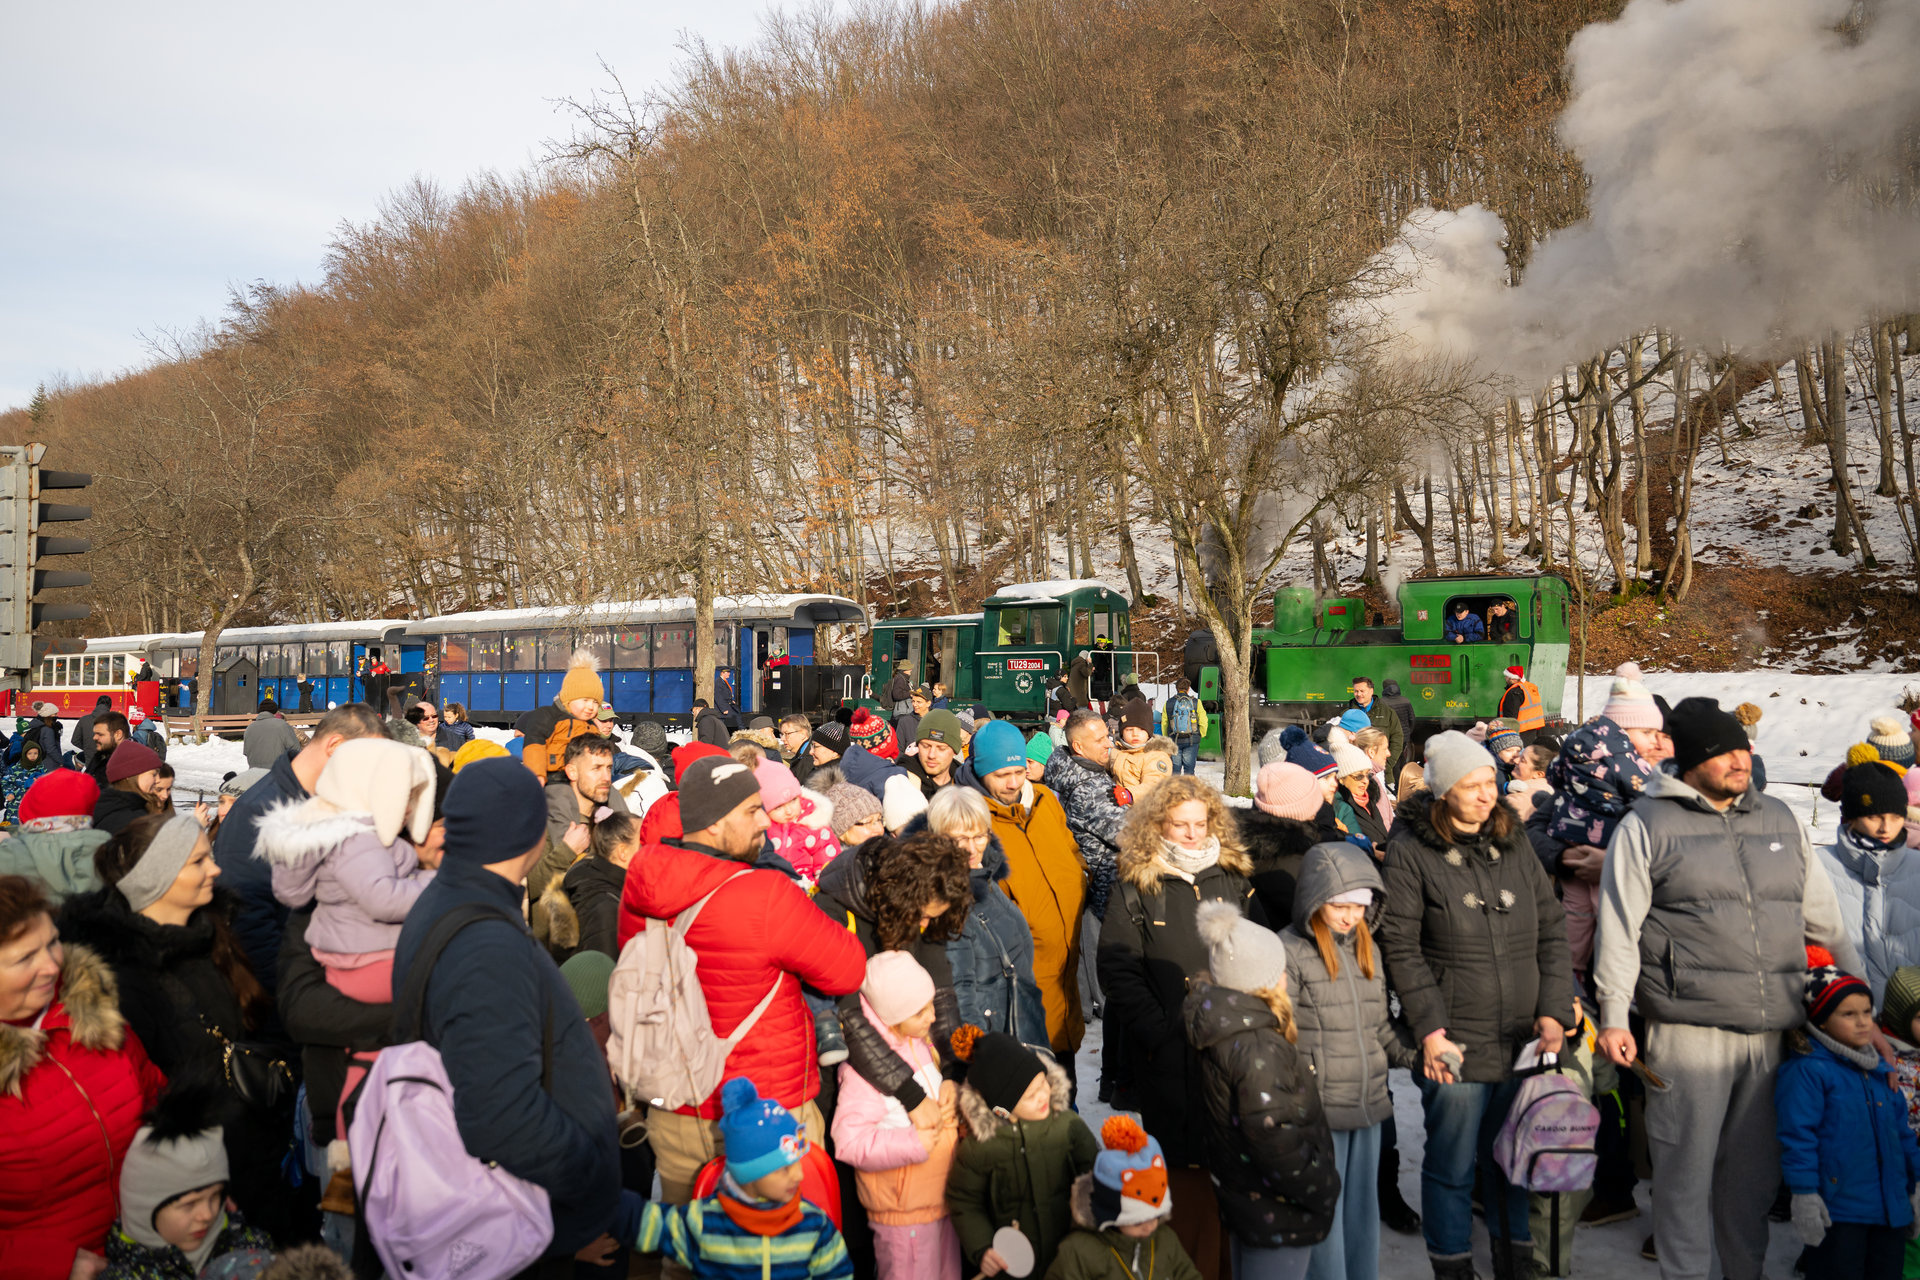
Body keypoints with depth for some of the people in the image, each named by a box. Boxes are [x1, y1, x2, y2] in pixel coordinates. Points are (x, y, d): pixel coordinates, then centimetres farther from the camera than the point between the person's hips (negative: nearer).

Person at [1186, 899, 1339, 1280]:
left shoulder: (1221, 1030, 3)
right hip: (1277, 1212, -9)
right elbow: (1273, 1137, -29)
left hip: (1242, 1197, 10)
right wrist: (1323, 1190, -15)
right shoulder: (1257, 1047, -27)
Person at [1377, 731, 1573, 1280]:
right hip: (1455, 1046, -4)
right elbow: (1401, 947, -9)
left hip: (1523, 1041, 5)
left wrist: (1553, 1012, 1)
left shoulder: (1513, 841, 8)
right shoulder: (1411, 850, -8)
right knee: (1453, 1168, 6)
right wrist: (1430, 1029, -13)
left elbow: (1552, 929, 10)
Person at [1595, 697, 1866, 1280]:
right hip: (1689, 1031, -4)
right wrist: (1614, 1017, -7)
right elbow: (1618, 929, -4)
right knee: (1688, 1172, 2)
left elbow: (1825, 920, 22)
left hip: (1773, 1033, 5)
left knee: (1754, 1172, 15)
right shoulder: (1646, 827, -2)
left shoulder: (1781, 821, 13)